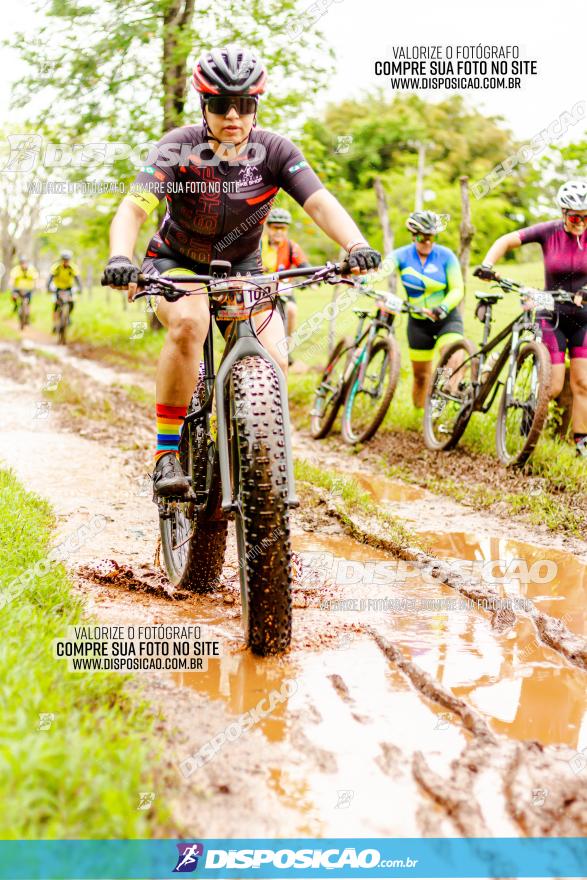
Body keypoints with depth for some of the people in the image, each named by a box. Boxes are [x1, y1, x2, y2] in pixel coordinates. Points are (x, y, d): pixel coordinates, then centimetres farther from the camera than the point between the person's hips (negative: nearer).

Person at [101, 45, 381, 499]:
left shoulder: (274, 150, -17)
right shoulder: (180, 148, -22)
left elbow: (320, 203, -28)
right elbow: (133, 207, -34)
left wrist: (357, 246, -48)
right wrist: (120, 259, -55)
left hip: (241, 267, 2)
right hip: (176, 262, -2)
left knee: (273, 361, -19)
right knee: (189, 324, -35)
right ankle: (167, 455, -23)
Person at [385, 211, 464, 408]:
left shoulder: (446, 256, -11)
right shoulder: (402, 255, -8)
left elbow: (457, 290, -15)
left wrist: (443, 308, -35)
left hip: (446, 318, -2)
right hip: (418, 321, 2)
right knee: (421, 375, 9)